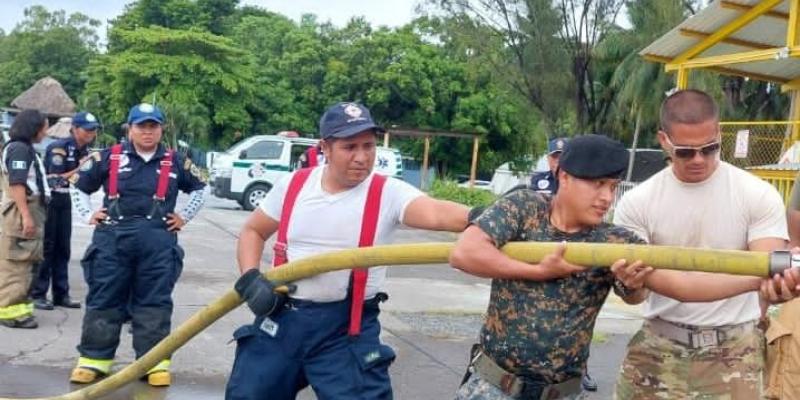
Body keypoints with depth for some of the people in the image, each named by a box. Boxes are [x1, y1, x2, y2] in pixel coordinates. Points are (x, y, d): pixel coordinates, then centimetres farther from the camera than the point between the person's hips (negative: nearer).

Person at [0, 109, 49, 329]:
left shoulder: (26, 148, 18)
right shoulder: (19, 148, -11)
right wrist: (26, 216, -24)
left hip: (30, 210, 10)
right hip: (22, 212, -10)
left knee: (22, 263, 12)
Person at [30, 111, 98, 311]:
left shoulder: (85, 149, 4)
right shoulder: (59, 147, -17)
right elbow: (56, 179, -24)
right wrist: (80, 168, -26)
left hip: (64, 200, 7)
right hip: (47, 200, -7)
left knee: (63, 249, 8)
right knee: (45, 248, -4)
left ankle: (61, 294, 14)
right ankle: (38, 294, 3)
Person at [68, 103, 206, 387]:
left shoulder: (175, 162, 9)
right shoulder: (109, 158, 6)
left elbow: (198, 188, 24)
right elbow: (79, 186, 17)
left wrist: (184, 217, 14)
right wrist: (88, 215, 8)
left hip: (158, 240, 0)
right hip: (112, 237, 0)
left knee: (154, 302, 2)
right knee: (103, 299, 2)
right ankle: (94, 359, 11)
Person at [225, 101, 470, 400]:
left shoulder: (388, 193, -11)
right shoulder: (293, 185, 0)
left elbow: (436, 213, -31)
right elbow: (253, 231, 13)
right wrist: (249, 279, -4)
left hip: (347, 330, -3)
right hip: (282, 318, 4)